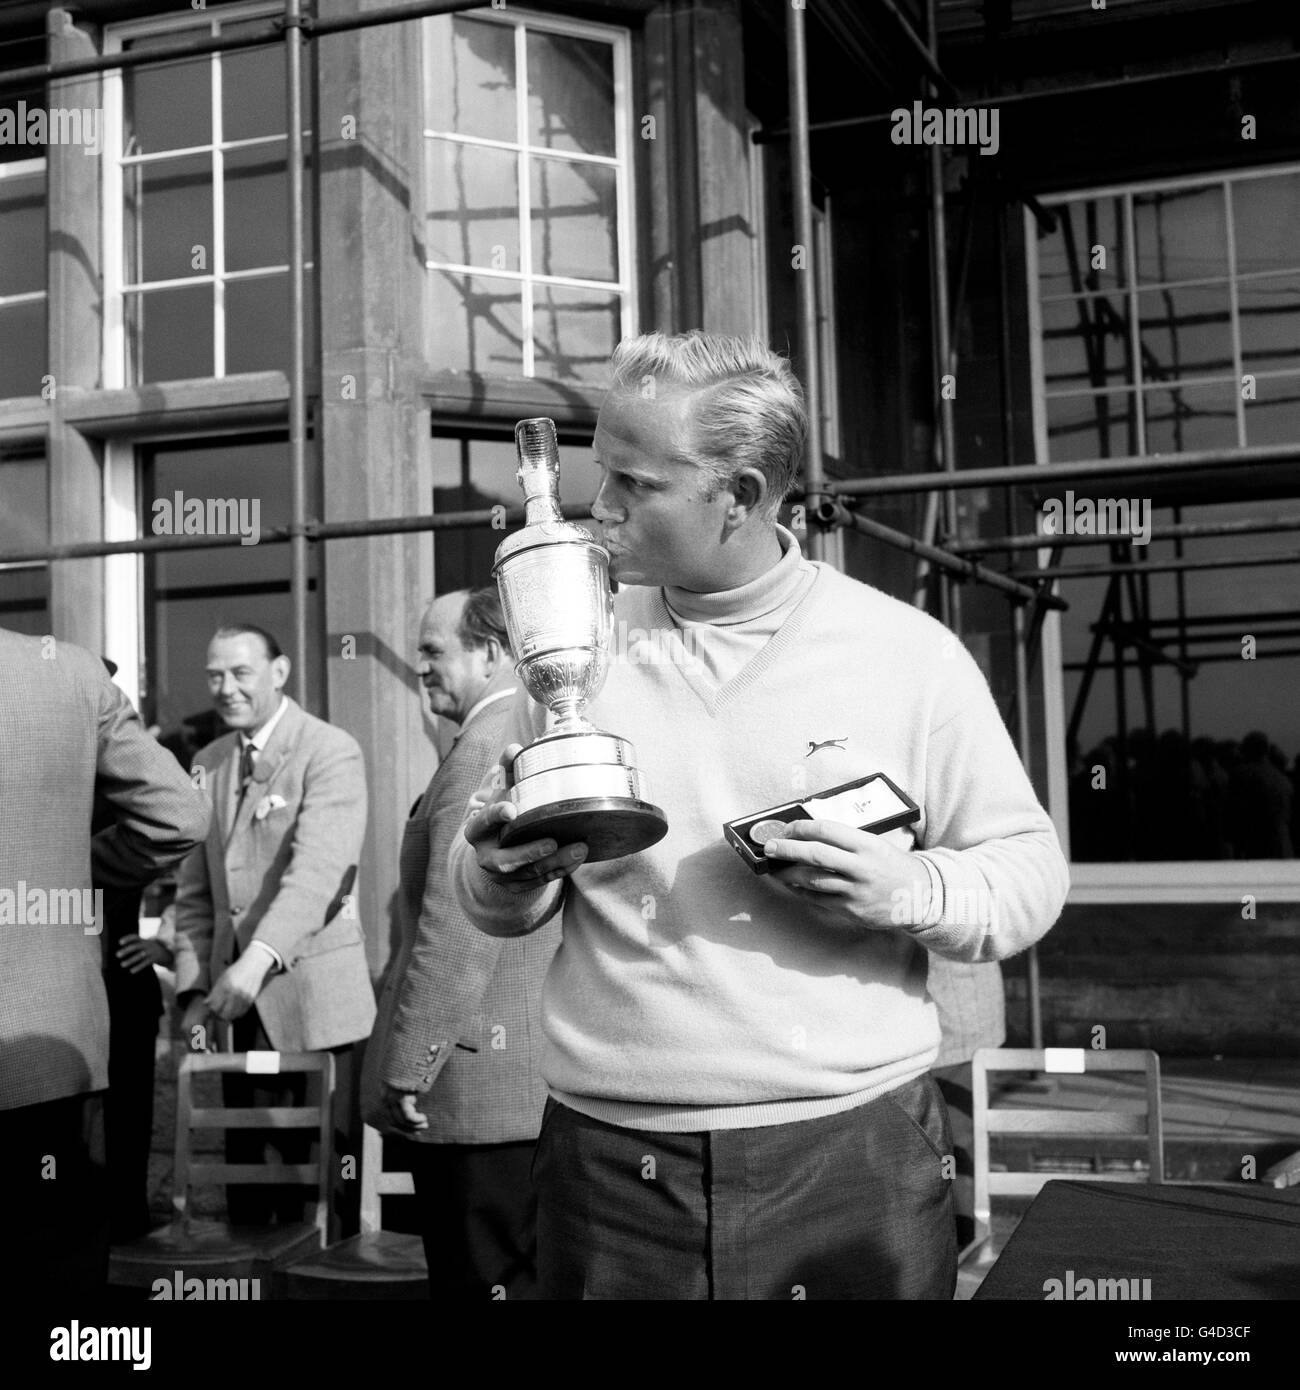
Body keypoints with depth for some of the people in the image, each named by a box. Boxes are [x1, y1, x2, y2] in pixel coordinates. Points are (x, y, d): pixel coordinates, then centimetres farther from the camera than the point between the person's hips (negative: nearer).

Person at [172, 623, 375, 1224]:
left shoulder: (331, 752, -8)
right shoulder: (208, 762, 13)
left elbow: (317, 870, -21)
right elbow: (194, 889, 13)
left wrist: (258, 960, -32)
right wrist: (195, 989, 4)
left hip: (312, 998, -6)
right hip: (238, 1000, 6)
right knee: (245, 1158, 11)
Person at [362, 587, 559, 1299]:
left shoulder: (485, 749, -19)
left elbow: (457, 930, -23)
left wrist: (409, 1063, -17)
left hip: (481, 1074, -10)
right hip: (546, 1072, 10)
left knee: (484, 1275, 2)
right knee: (540, 1268, 19)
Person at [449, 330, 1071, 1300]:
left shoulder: (908, 651, -3)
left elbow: (1029, 866, 2)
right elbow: (497, 908, 11)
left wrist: (907, 892, -17)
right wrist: (508, 870, -12)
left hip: (855, 1156, -1)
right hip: (610, 1161, 2)